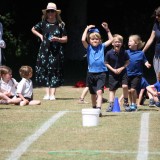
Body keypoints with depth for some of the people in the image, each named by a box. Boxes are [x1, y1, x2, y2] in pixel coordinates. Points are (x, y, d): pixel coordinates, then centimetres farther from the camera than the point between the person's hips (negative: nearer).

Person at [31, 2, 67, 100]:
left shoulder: (60, 25, 1)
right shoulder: (43, 23, 4)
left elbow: (65, 39, 3)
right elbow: (33, 29, 22)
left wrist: (57, 39, -14)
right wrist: (40, 35, 8)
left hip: (56, 51, -1)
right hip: (45, 51, 1)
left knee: (55, 72, -2)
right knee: (44, 71, 0)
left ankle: (52, 94, -1)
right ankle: (47, 93, 4)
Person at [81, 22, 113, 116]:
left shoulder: (102, 47, 5)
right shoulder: (89, 48, 1)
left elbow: (111, 39, 11)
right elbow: (83, 40, -15)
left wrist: (107, 29, 5)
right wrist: (87, 29, -8)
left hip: (101, 73, -1)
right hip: (91, 73, 1)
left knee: (99, 92, -17)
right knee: (93, 93, 15)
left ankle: (99, 109, -25)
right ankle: (94, 108, 32)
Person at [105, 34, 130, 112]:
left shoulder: (124, 52, -10)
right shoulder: (109, 53, -12)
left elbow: (127, 62, 1)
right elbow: (106, 63, -2)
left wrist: (121, 68, -12)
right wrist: (113, 70, -13)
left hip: (122, 72, 0)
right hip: (112, 73, 0)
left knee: (125, 86, -17)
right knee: (112, 89, 4)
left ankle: (126, 102, 1)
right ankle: (111, 104, 12)